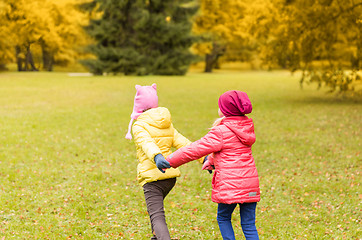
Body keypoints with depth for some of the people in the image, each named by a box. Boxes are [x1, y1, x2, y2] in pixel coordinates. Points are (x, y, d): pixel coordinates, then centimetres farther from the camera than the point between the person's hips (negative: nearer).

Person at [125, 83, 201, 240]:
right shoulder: (167, 125, 13)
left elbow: (147, 143, -29)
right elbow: (183, 143, 4)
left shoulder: (139, 126, -8)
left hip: (152, 177, -7)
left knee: (157, 217, -10)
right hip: (171, 175, 7)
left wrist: (156, 156, -47)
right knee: (155, 207, 31)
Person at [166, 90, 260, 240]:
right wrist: (211, 161, 37)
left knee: (223, 218, 14)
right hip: (250, 182, 6)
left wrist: (170, 161, -1)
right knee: (249, 225, 8)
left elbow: (197, 148, -9)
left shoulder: (222, 131, -10)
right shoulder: (246, 128, 13)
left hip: (229, 184, -6)